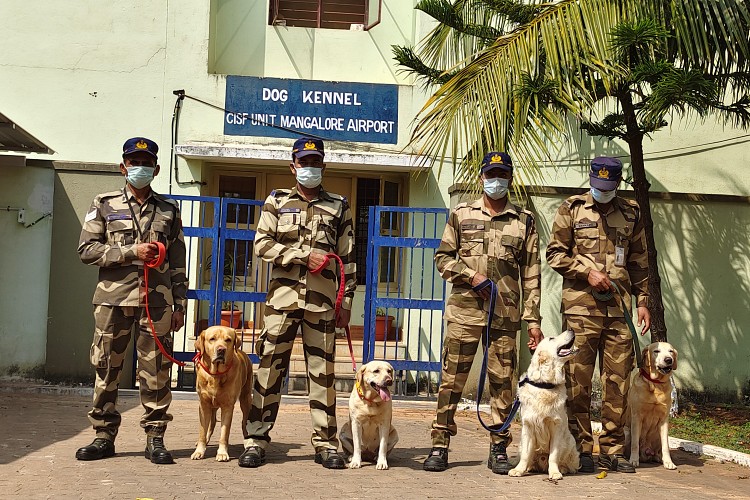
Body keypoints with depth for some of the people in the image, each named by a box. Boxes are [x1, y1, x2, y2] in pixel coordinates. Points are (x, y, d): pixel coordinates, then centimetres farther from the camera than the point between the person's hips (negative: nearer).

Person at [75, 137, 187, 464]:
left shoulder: (169, 211, 13)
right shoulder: (104, 205, 10)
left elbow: (178, 263, 13)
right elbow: (87, 249, 1)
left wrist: (179, 305, 7)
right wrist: (131, 252, -9)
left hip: (157, 300, 1)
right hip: (113, 298, 0)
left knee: (155, 371, -1)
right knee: (106, 368, 2)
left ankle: (155, 438, 6)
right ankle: (104, 436, 11)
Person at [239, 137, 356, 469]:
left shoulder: (338, 207, 13)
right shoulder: (277, 201, 11)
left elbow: (347, 259, 11)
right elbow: (262, 244, -1)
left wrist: (346, 302, 5)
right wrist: (305, 255, -10)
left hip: (322, 302, 1)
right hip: (282, 297, 0)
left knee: (322, 372, 2)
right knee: (270, 367, -1)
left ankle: (325, 443, 7)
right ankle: (256, 440, 3)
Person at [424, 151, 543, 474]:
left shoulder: (524, 221, 10)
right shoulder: (461, 215, 11)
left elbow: (531, 275, 7)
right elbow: (442, 258, 9)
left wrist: (533, 319, 1)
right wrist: (471, 275, -8)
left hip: (505, 314, 0)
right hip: (464, 310, 0)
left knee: (502, 381, 3)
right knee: (452, 378, -1)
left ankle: (499, 449, 12)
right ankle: (439, 445, 5)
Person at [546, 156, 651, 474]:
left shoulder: (631, 213, 14)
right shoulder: (572, 209, 5)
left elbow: (639, 262, 19)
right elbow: (555, 253, 3)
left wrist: (642, 301, 12)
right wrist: (587, 271, -9)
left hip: (620, 308, 3)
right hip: (580, 307, -3)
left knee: (618, 381, 3)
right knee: (578, 381, -2)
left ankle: (611, 450, 11)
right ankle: (580, 449, 7)